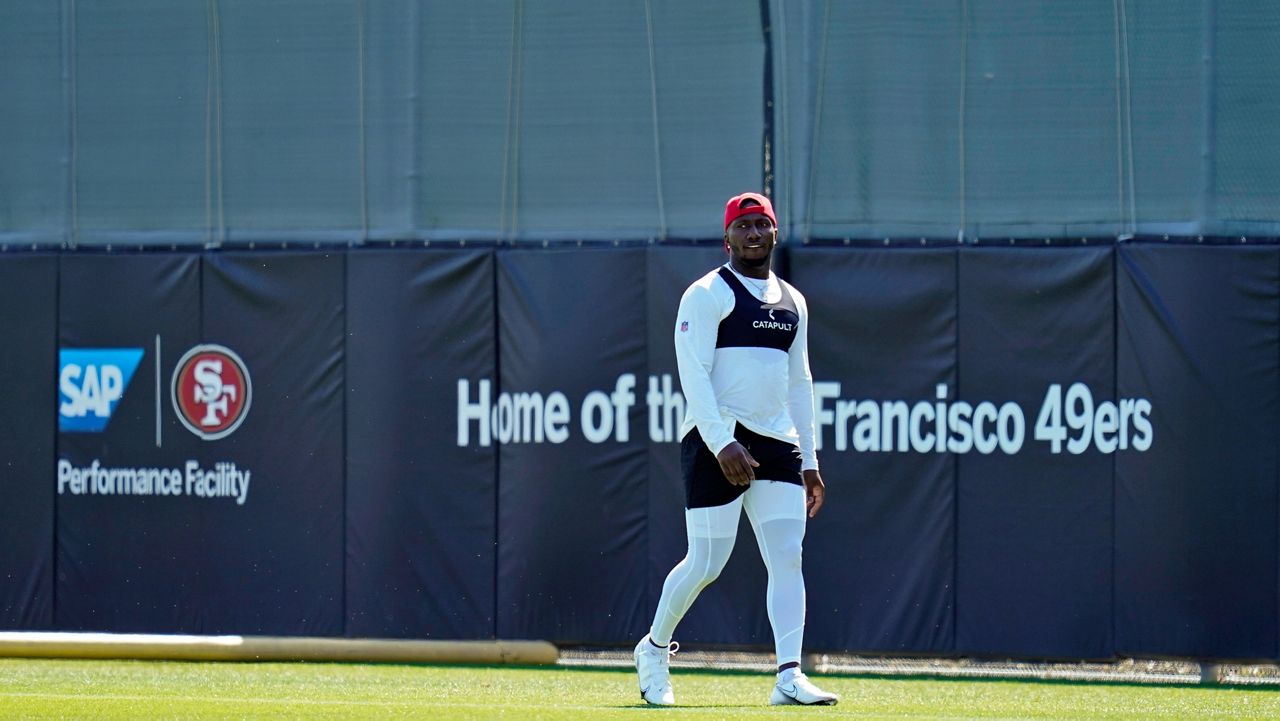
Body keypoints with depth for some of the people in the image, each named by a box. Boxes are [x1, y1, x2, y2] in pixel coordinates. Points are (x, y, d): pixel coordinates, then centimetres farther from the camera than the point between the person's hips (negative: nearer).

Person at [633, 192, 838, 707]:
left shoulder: (792, 302, 18)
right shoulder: (707, 295, -3)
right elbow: (694, 374, -12)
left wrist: (809, 464, 19)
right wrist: (722, 445, -23)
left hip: (778, 445, 6)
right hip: (718, 442, -6)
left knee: (787, 557, -7)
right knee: (706, 563, -5)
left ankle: (789, 677, -12)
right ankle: (654, 648, 19)